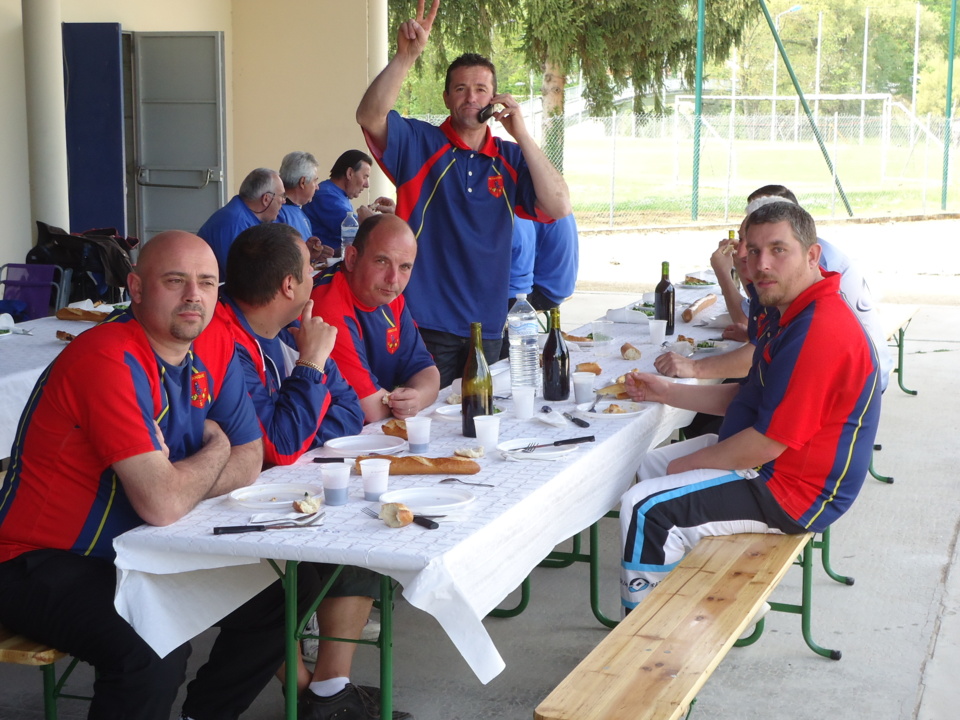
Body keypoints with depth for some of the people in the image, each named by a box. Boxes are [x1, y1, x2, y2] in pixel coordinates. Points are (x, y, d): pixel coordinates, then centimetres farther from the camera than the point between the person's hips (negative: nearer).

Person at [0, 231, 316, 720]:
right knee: (154, 655, -33)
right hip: (42, 565, -8)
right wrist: (216, 447, -9)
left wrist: (171, 482, -17)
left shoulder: (215, 348, 1)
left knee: (276, 602, 3)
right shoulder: (110, 362, -25)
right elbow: (162, 504, -30)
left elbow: (249, 461, 3)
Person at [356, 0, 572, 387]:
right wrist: (406, 55, -30)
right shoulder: (419, 144, -1)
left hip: (486, 328, 4)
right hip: (425, 326, -3)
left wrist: (522, 134, -10)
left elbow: (559, 207, -6)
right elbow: (369, 116, -19)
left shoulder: (511, 159, 7)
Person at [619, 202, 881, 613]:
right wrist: (667, 393, 8)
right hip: (763, 462, 12)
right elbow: (748, 398, 17)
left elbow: (768, 443, -27)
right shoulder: (794, 314, 8)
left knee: (646, 510, -18)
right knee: (650, 467, 21)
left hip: (791, 493, -12)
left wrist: (688, 465, -13)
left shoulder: (818, 332, -28)